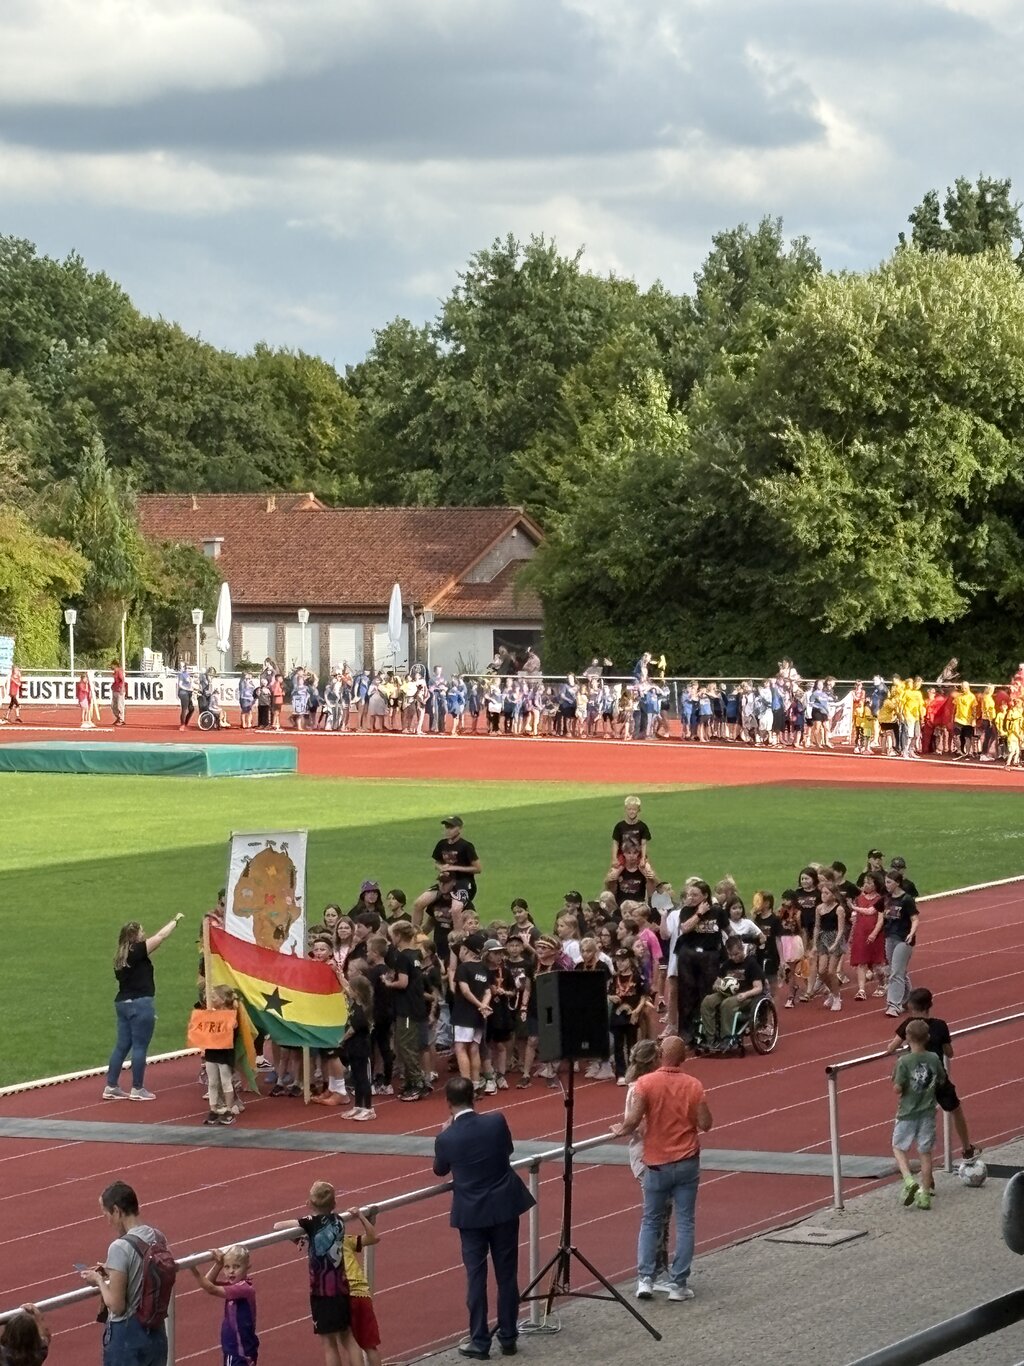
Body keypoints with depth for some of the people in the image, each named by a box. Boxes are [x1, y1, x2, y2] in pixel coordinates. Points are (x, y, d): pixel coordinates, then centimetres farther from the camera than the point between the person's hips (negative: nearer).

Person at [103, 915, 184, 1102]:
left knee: (122, 1046, 11)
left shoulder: (121, 956, 10)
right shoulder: (136, 951, -12)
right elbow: (160, 936, -8)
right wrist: (176, 921, 4)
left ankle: (111, 1087, 11)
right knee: (139, 1047, -1)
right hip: (140, 1004, -8)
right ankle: (137, 1090, 2)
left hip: (123, 1003, 8)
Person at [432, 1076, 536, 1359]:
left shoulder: (446, 1138, -14)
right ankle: (508, 1338, 16)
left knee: (476, 1277, 5)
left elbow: (440, 1170, 6)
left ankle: (479, 1341, 8)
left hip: (471, 1213, -2)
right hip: (504, 1207, 2)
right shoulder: (496, 1122, -11)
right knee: (507, 1275, 10)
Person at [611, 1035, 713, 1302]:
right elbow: (705, 1124, -7)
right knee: (684, 1223, 6)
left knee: (650, 1222, 13)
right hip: (687, 1163, 0)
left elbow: (633, 1120, -19)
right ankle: (678, 1284, 4)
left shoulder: (645, 1083, -12)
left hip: (657, 1164, 0)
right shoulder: (693, 1085, -7)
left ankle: (645, 1278, 4)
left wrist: (621, 1130, 1)